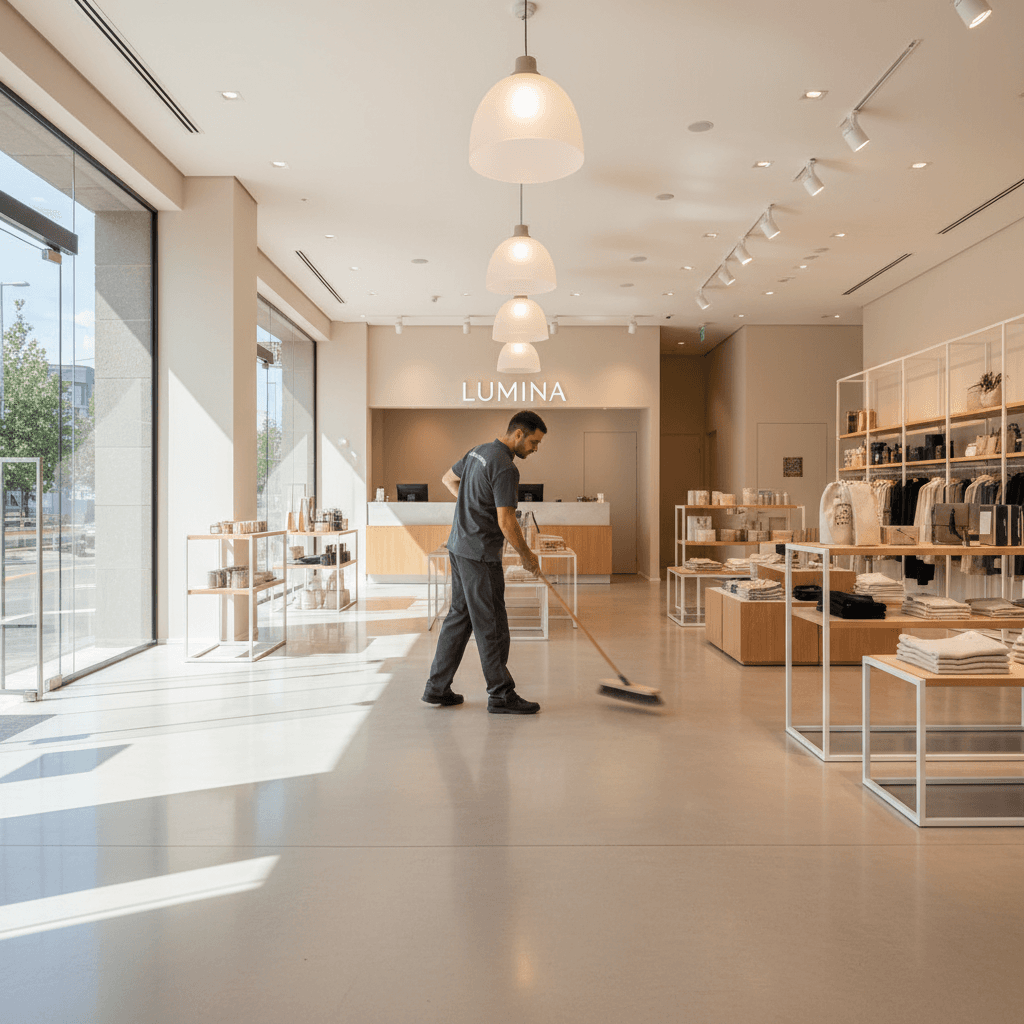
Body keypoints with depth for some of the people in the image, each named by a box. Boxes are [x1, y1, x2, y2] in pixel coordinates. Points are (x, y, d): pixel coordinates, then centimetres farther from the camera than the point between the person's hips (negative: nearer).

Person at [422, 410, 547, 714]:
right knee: (491, 625, -1)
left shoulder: (478, 452, 12)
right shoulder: (505, 468, -18)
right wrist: (527, 556, -8)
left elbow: (448, 479, 27)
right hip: (480, 554, -10)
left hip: (459, 546, 10)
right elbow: (506, 522, -21)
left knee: (460, 617, 15)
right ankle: (501, 695, 9)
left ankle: (437, 688, 21)